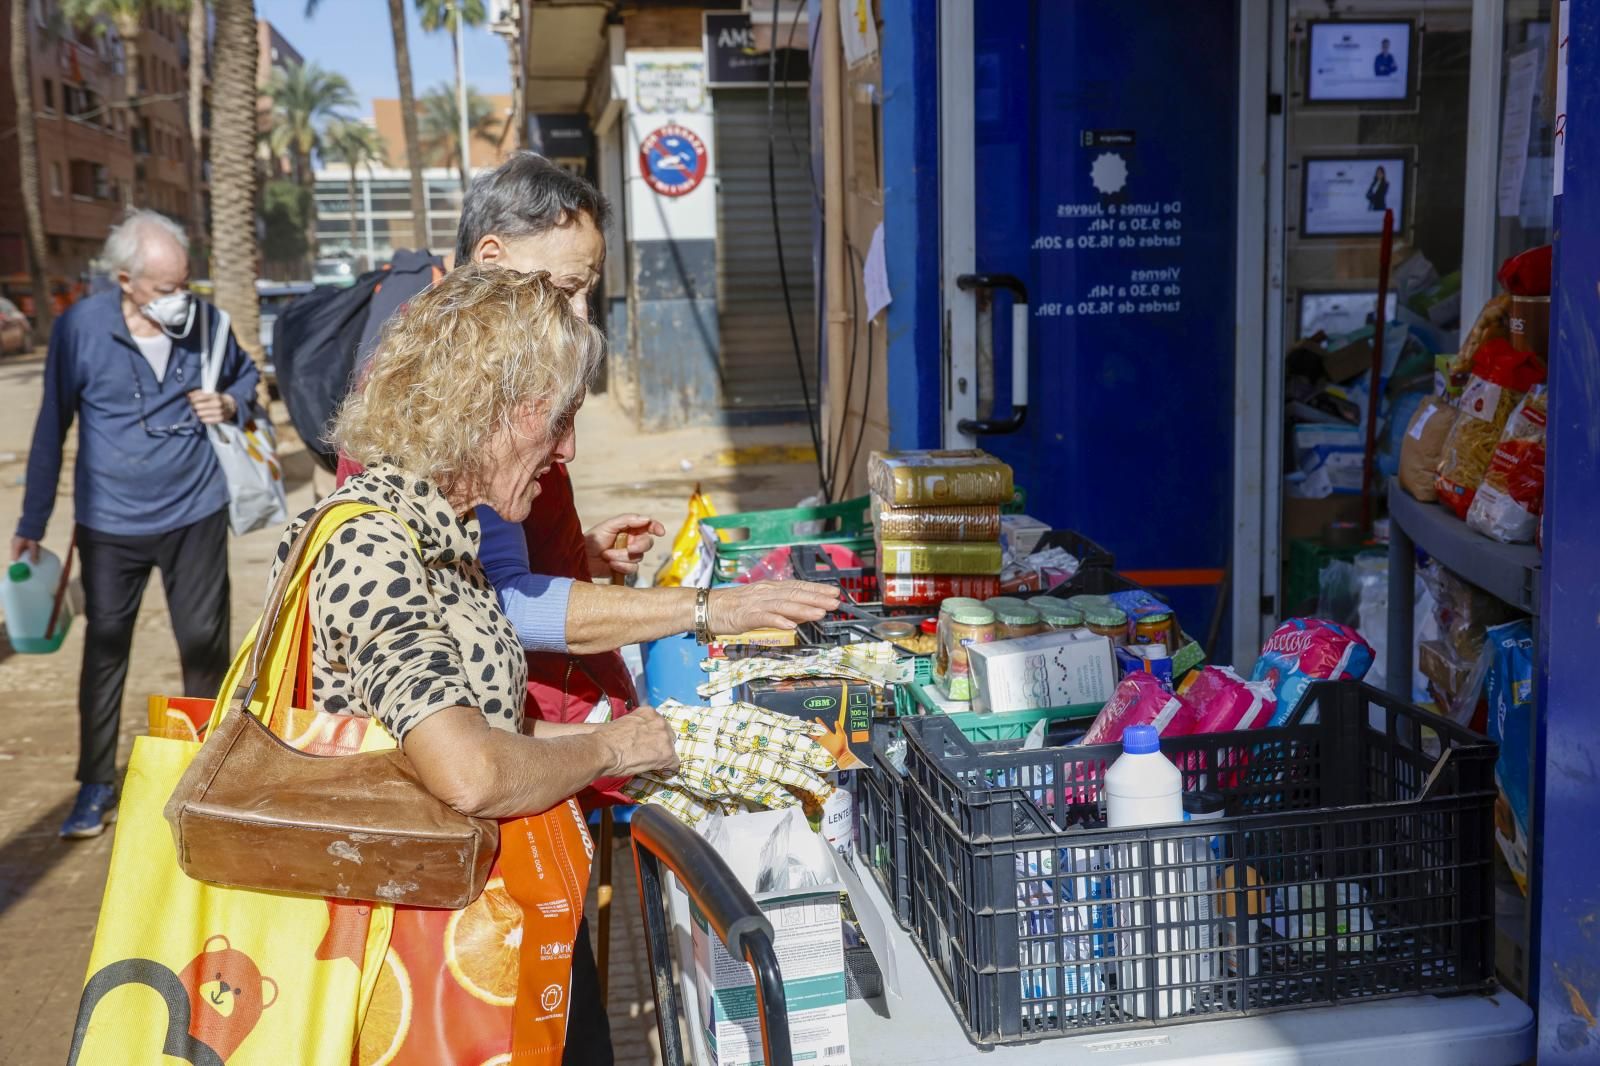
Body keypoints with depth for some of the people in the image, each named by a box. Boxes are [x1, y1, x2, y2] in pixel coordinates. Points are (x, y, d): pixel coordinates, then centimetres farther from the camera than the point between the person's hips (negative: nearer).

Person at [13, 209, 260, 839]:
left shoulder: (205, 321, -7)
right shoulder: (80, 328, -11)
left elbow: (246, 375, 14)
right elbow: (52, 427, -1)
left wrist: (229, 403, -10)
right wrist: (32, 523, 2)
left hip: (196, 514, 1)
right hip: (110, 524, -1)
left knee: (205, 646, 9)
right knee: (104, 651, 7)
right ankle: (96, 788, 22)